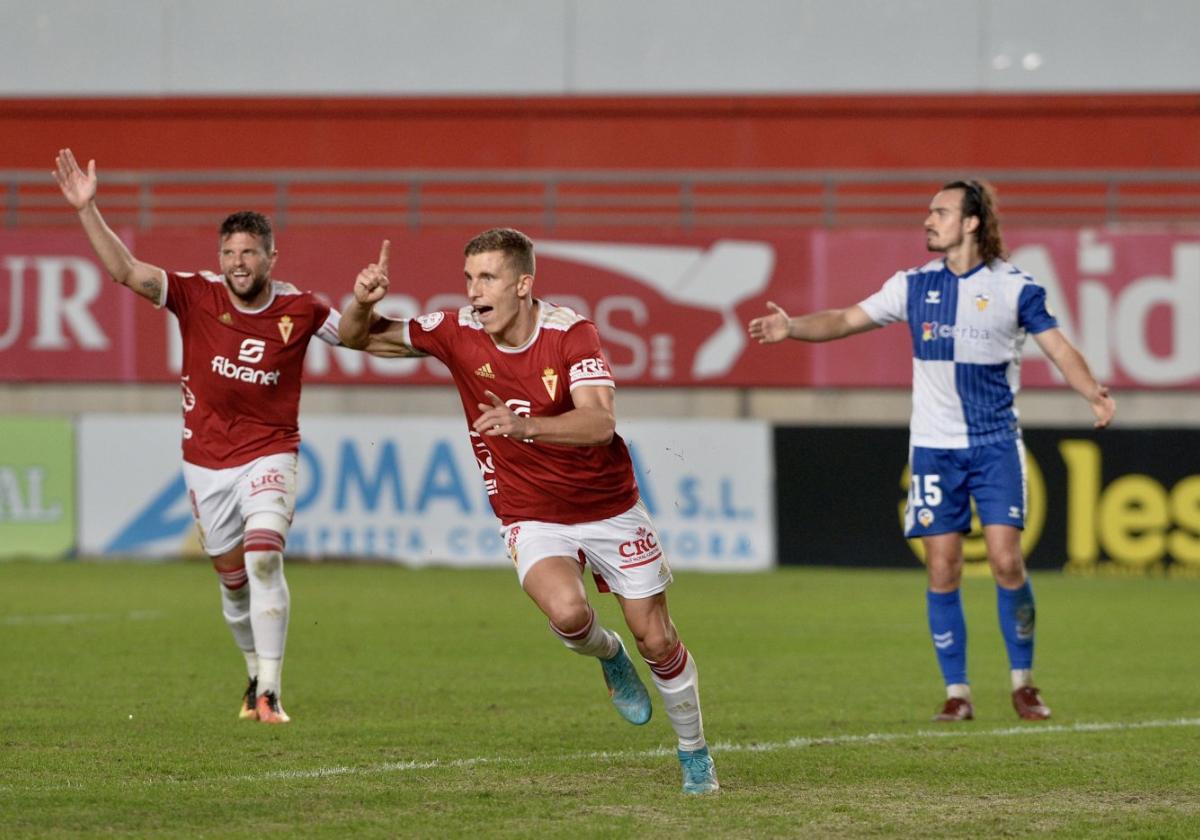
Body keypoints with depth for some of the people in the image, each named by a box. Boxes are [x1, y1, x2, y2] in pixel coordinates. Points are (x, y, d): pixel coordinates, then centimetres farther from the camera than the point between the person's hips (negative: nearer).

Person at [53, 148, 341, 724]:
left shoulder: (298, 310, -8)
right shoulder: (197, 297, -9)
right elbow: (126, 271, -16)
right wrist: (86, 209, -27)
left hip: (269, 455, -2)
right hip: (206, 461, 2)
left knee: (264, 558, -23)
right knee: (232, 578, 12)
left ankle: (270, 694, -23)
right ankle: (257, 675, 36)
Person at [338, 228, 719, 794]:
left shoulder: (570, 333, -19)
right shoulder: (458, 333, -11)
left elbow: (600, 423, -33)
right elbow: (357, 338, -2)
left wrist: (525, 425, -49)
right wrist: (363, 301, -25)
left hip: (610, 508, -1)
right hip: (532, 519, 1)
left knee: (655, 639, 4)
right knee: (567, 611, -29)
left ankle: (694, 752, 29)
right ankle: (608, 656, 7)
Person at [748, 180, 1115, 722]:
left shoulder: (1013, 287, -3)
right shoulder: (914, 285, 5)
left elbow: (1057, 346, -5)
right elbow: (847, 320, 6)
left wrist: (1093, 393, -22)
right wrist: (792, 327, -10)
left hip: (995, 444, -2)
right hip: (933, 448, 2)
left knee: (1007, 561, -10)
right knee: (943, 571, -1)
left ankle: (1023, 683, 6)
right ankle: (957, 692, 8)